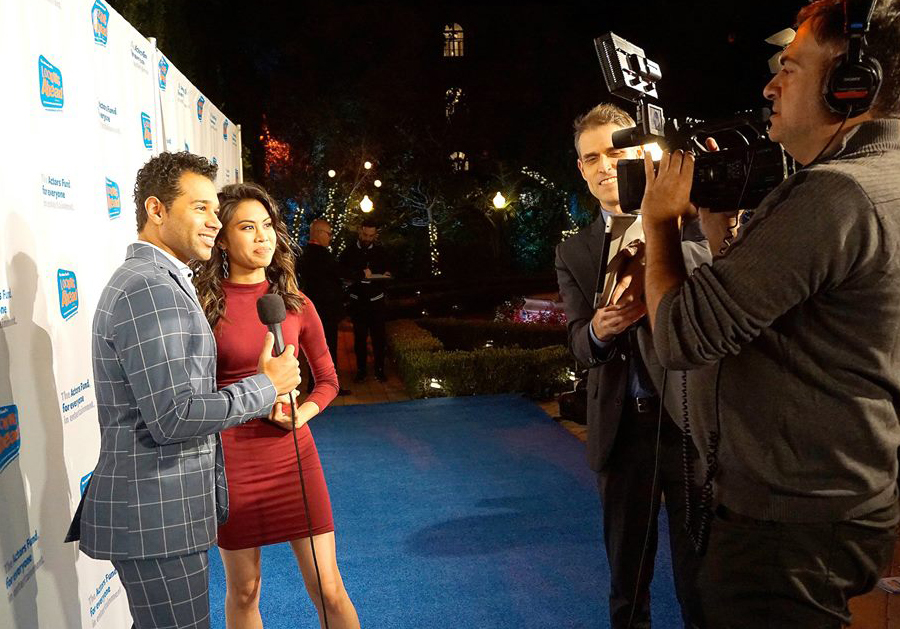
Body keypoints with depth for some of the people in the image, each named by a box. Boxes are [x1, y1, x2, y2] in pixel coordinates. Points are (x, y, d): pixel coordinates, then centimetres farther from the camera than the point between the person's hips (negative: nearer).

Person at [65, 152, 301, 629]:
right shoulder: (150, 288, -21)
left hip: (160, 511, 11)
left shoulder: (155, 281, 14)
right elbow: (172, 418, -26)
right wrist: (267, 384, -16)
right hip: (154, 518, -11)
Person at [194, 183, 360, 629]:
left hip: (294, 455, 2)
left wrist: (304, 411, -10)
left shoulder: (294, 303, 2)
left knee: (329, 591, 5)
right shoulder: (203, 305, -6)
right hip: (231, 459, -1)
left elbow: (327, 380, 9)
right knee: (243, 591, 15)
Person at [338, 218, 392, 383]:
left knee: (378, 336, -1)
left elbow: (387, 269, 15)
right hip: (357, 300, 0)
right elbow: (342, 272, -5)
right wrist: (361, 274, -19)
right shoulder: (350, 251, 2)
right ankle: (361, 370, 12)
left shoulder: (380, 251, 6)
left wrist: (386, 274, -8)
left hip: (376, 300, 0)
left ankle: (379, 369, 8)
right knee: (359, 337, 3)